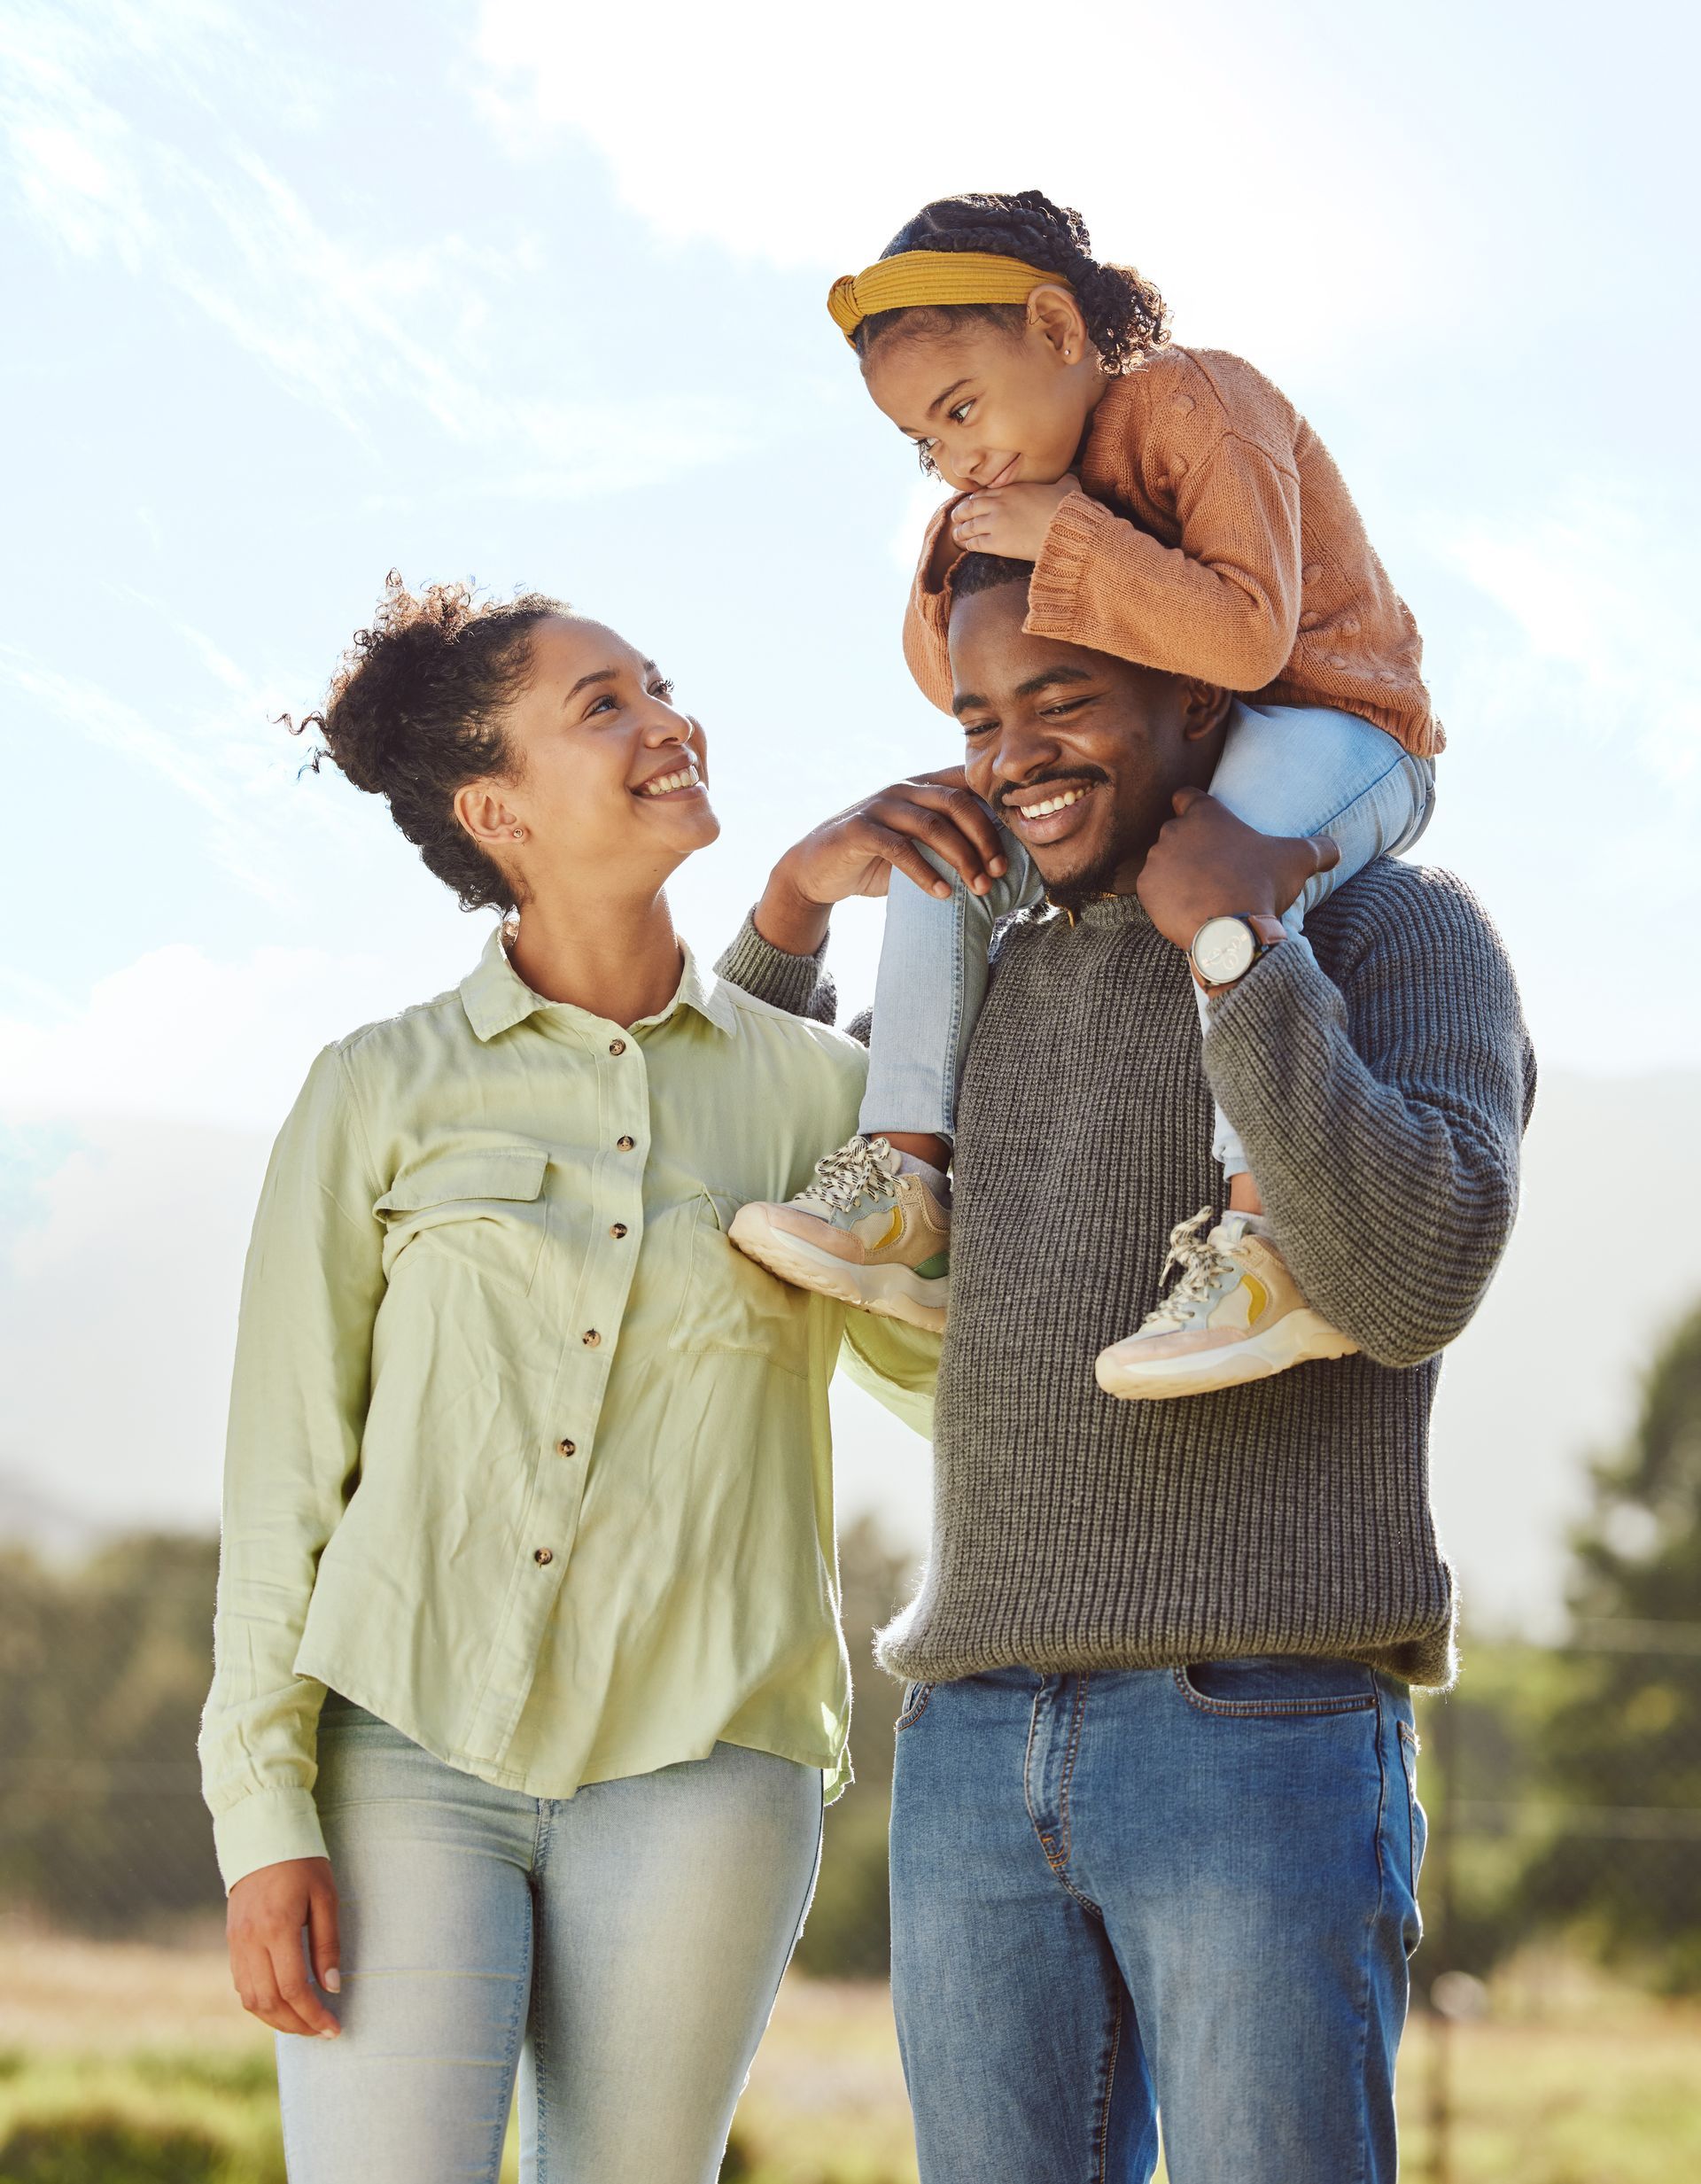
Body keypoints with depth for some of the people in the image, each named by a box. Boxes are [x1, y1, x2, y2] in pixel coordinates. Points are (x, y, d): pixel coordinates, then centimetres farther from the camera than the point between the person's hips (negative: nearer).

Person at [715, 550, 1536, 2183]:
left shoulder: (1403, 938, 0)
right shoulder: (996, 981, 20)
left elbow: (1410, 1283, -16)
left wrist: (1240, 946, -14)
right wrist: (798, 895, 13)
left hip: (1262, 1730, -6)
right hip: (977, 1749, 6)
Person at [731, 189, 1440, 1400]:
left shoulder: (1197, 403, -19)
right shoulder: (1039, 471, 8)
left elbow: (1248, 635, -33)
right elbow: (960, 685, 12)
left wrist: (1060, 540, -31)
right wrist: (959, 561, -9)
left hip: (1339, 734, -9)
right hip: (1171, 762, 9)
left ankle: (1278, 1245, -48)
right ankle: (908, 1180, -10)